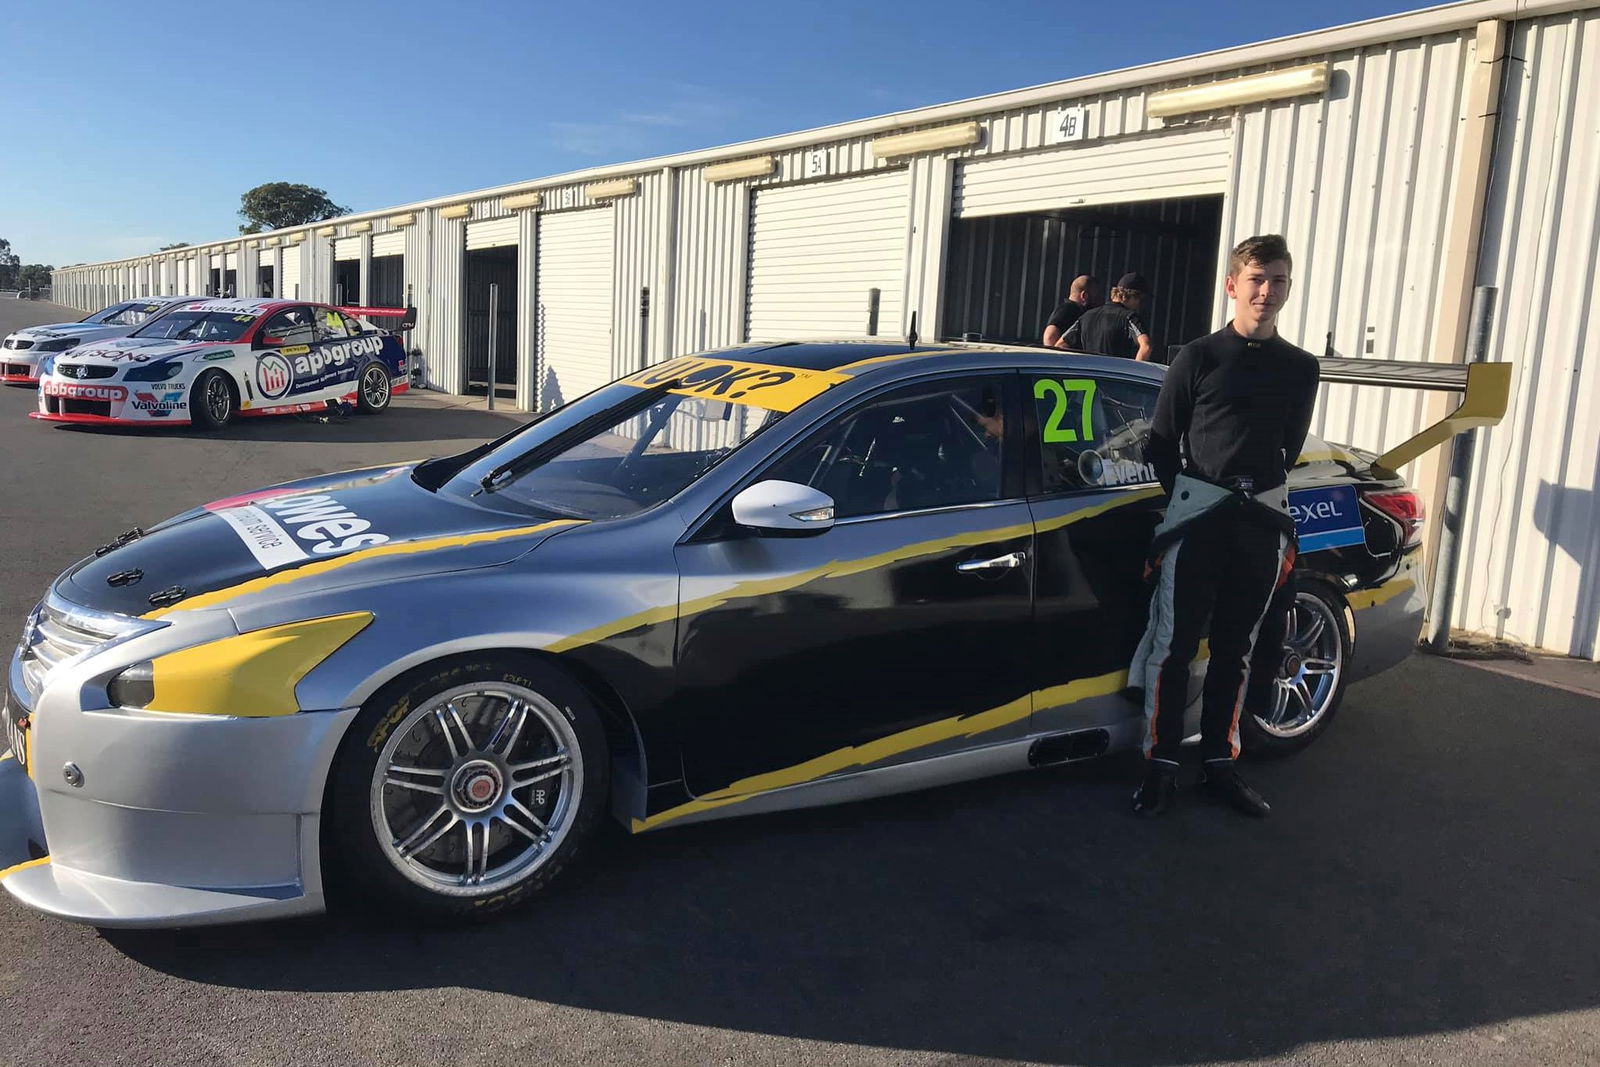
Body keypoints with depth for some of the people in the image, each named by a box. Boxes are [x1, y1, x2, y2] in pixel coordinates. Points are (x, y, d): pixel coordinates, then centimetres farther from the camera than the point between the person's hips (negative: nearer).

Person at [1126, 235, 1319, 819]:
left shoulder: (1301, 367, 11)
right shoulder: (1198, 357, 0)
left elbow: (1290, 447, 20)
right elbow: (1161, 444, 4)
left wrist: (1262, 493, 13)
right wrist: (1188, 496, 2)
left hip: (1262, 519, 4)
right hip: (1196, 513, -3)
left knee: (1234, 647, 9)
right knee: (1174, 643, -4)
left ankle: (1219, 762, 19)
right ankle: (1161, 765, 5)